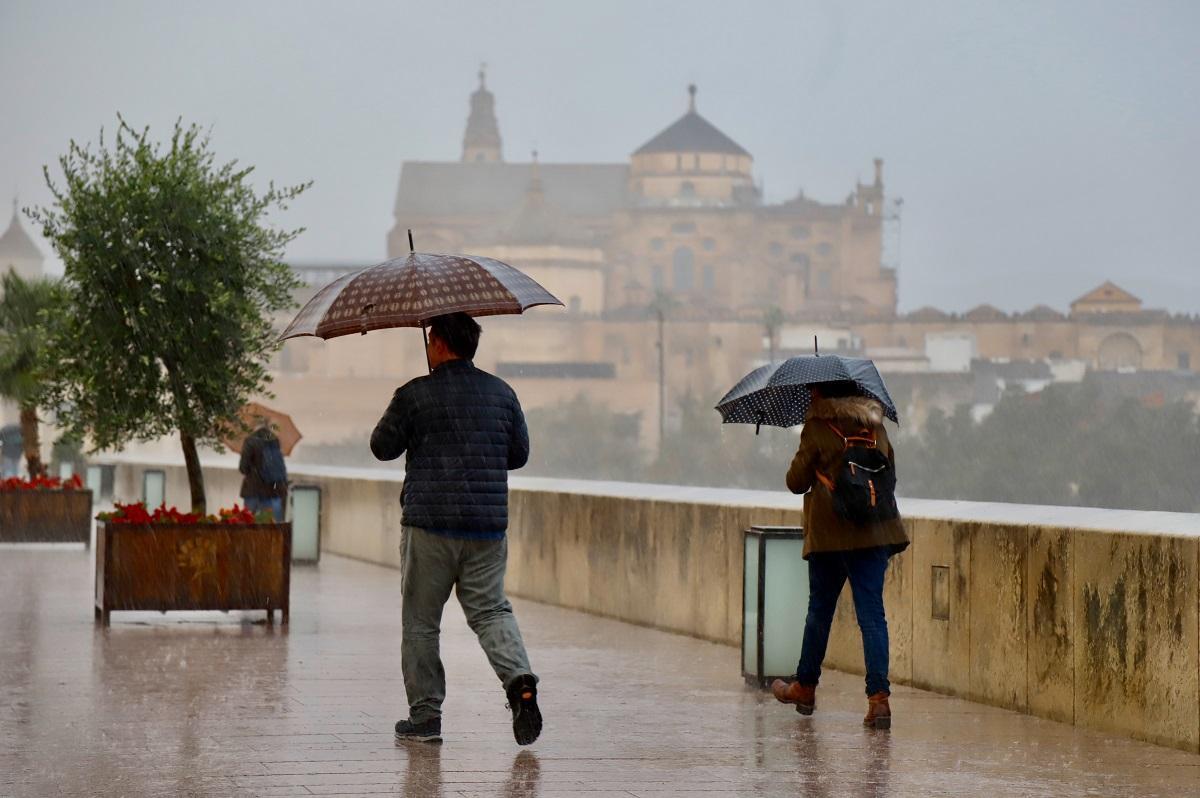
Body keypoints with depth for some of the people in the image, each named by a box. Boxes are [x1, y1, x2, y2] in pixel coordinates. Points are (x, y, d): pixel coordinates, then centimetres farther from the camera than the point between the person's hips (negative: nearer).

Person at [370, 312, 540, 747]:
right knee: (491, 610, 9)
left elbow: (382, 447, 3)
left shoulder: (415, 395, -6)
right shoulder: (502, 393, 7)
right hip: (489, 526, 3)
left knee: (420, 622, 7)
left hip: (429, 523, -3)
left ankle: (424, 715, 7)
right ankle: (519, 677, -17)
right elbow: (520, 454, 15)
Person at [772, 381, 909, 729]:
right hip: (874, 531, 3)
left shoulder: (817, 429, -7)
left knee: (820, 610, 12)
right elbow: (891, 474, 18)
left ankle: (805, 687, 28)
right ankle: (878, 697, -13)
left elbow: (796, 482, -1)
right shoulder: (876, 426, 8)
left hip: (830, 534, -3)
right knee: (872, 613, -1)